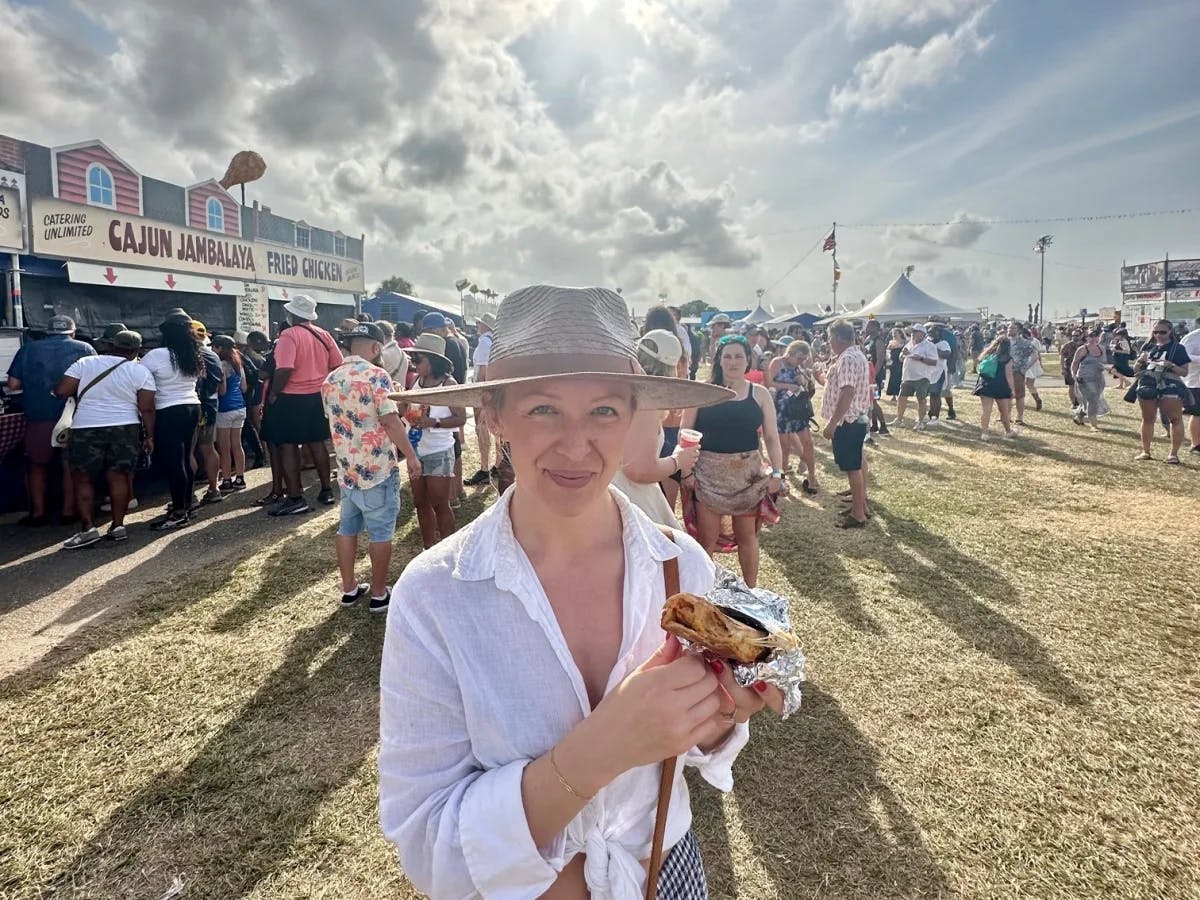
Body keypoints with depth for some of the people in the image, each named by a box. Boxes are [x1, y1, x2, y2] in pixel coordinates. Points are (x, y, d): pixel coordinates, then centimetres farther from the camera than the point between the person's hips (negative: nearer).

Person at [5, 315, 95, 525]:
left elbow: (13, 385, 2)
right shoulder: (84, 349, 1)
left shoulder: (28, 349, 5)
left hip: (38, 416, 1)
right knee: (71, 465, 9)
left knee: (37, 464, 14)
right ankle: (69, 511, 11)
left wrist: (35, 384, 22)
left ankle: (37, 513, 16)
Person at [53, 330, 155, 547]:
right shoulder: (141, 371, 1)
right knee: (119, 477, 6)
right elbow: (147, 408, -3)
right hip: (125, 428, 1)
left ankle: (88, 528, 1)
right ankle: (118, 525, 8)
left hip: (86, 428, -1)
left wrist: (78, 393, 19)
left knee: (83, 480, 6)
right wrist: (149, 436, 4)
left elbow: (60, 391, -2)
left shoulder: (84, 363, 2)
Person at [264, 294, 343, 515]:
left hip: (291, 398, -6)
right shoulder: (324, 334, 5)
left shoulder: (289, 335, -14)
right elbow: (337, 365, 7)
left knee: (288, 446, 0)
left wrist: (273, 394, -11)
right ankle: (326, 490, 21)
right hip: (318, 397, 6)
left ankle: (295, 499, 0)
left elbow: (284, 370, -24)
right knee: (317, 442, 16)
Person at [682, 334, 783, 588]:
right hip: (708, 472, -1)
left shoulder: (759, 394, 3)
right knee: (706, 536, 4)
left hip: (748, 473, 2)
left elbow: (771, 436, 3)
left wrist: (777, 472, -4)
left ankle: (751, 590, 27)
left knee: (747, 534, 13)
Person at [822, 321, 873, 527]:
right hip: (856, 418, 11)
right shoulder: (856, 355, 15)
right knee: (857, 464, 17)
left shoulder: (847, 359, -20)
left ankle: (858, 514, 4)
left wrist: (832, 423, -26)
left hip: (847, 421, -11)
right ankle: (861, 505, 27)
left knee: (852, 467, -3)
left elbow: (847, 393, -28)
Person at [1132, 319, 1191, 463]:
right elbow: (1135, 370, 14)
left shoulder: (1177, 348, 0)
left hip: (1170, 388, -4)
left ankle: (1173, 453, -4)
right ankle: (1145, 452, 20)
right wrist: (1140, 361, -6)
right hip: (1148, 387, 4)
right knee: (1147, 419, 11)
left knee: (1175, 419, -7)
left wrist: (1171, 365, -19)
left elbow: (1185, 372, -2)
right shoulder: (1147, 347, 11)